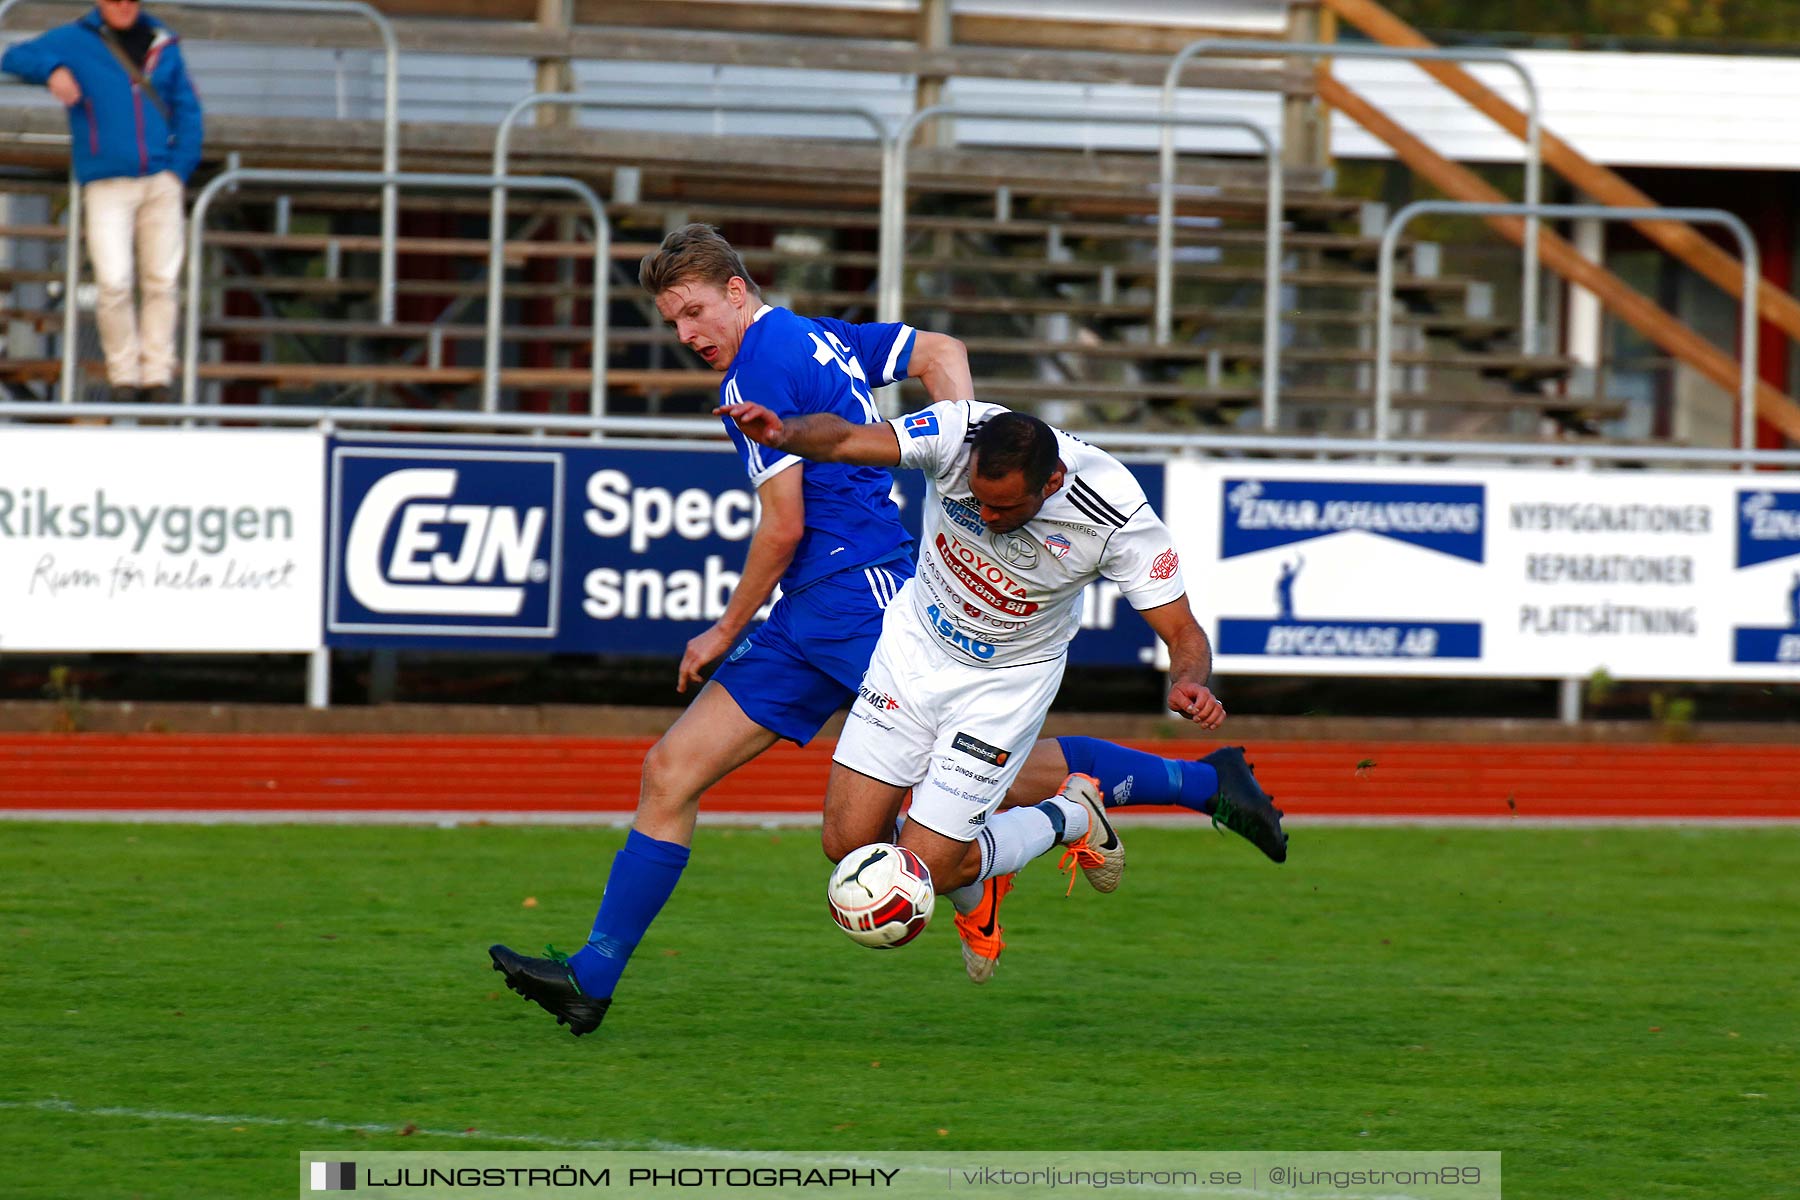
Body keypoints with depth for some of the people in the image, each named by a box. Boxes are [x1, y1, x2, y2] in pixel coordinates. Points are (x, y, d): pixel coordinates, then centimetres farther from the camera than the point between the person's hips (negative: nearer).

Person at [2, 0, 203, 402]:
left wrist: (180, 169, 0)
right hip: (106, 184, -3)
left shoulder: (162, 46, 9)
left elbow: (187, 111, 13)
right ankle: (124, 376, 1)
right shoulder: (75, 41, 2)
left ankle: (157, 376, 7)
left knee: (161, 280, 1)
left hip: (161, 183, 3)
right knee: (114, 283, -11)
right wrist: (51, 69, -25)